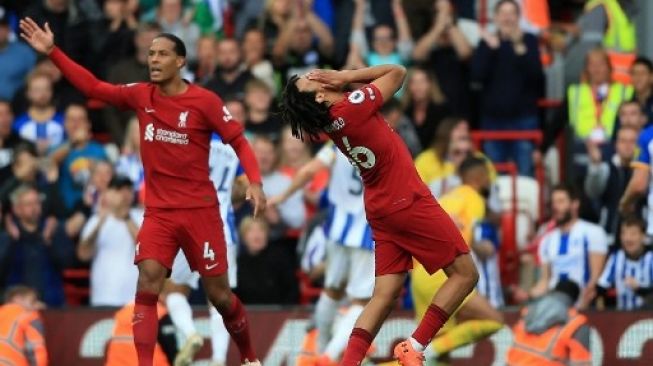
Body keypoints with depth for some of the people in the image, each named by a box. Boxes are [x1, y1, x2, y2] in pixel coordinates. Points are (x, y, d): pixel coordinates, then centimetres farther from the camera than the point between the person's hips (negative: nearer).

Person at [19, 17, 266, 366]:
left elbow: (239, 141, -7)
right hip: (158, 210, 3)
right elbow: (94, 87, 7)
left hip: (199, 210, -3)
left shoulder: (205, 101, -10)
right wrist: (52, 52, 2)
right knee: (147, 284, -16)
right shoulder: (141, 96, 2)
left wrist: (254, 182, -21)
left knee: (219, 294, 5)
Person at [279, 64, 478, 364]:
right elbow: (397, 72, -9)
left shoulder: (329, 122, 0)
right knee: (465, 273, 2)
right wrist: (346, 77, -8)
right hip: (407, 202, -7)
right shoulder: (353, 107, -20)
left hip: (381, 210, 7)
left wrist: (345, 77, -3)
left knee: (384, 293, 6)